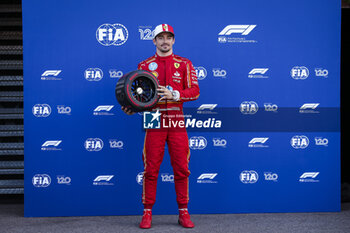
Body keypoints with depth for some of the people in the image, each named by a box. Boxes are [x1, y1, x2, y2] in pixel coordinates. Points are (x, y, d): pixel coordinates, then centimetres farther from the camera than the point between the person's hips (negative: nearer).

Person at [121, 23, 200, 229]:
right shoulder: (145, 65, 10)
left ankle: (183, 212, 12)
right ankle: (147, 213, 9)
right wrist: (131, 108, -9)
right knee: (151, 169, 0)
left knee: (181, 168, 3)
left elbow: (194, 91, 0)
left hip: (177, 121, 0)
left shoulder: (184, 64, 8)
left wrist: (173, 94, -15)